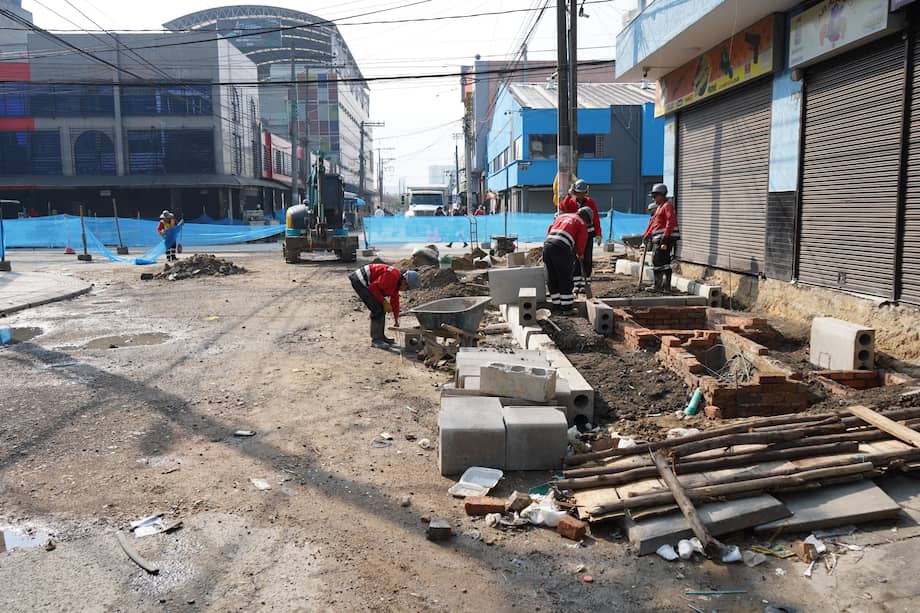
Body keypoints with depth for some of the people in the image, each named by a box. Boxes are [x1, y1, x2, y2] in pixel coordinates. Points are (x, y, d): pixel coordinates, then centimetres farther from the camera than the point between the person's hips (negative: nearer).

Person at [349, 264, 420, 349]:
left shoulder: (396, 282, 10)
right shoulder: (392, 276, -21)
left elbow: (395, 301, 20)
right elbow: (373, 287, -23)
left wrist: (396, 321, 24)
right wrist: (384, 302, -14)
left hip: (364, 283, 10)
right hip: (359, 281, -10)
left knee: (381, 309, 12)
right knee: (377, 309, -12)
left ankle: (380, 336, 22)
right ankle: (376, 340, -5)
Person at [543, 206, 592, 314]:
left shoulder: (561, 216, 29)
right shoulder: (582, 223, 12)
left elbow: (550, 230, 24)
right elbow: (581, 241, 10)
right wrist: (580, 254, 29)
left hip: (547, 244, 6)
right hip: (561, 248, -6)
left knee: (552, 278, 13)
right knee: (566, 278, 5)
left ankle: (557, 305, 20)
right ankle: (567, 307, 9)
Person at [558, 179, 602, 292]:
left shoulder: (590, 202, -2)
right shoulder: (571, 202, 0)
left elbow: (596, 219, 0)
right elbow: (562, 207, -21)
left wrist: (598, 235, -2)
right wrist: (569, 195, -21)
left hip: (588, 233, -1)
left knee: (587, 259, -1)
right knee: (575, 259, 0)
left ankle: (584, 284, 6)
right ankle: (577, 284, 5)